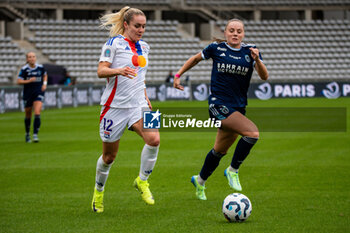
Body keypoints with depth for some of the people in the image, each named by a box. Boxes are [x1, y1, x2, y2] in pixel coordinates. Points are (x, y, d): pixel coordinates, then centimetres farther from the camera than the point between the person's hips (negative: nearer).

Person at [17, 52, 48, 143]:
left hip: (39, 92, 0)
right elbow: (19, 81, -12)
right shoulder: (24, 69, -8)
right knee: (28, 116, 11)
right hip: (27, 93, 0)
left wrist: (44, 84, 5)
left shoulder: (40, 67, -1)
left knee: (37, 113, -17)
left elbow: (45, 75, 20)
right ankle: (27, 134, 33)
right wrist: (28, 81, -25)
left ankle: (35, 134, -16)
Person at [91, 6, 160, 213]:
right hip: (116, 105, -4)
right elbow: (101, 71, -13)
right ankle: (99, 191, 32)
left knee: (154, 139, -24)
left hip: (138, 105, 5)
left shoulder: (144, 47, 12)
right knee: (109, 156, 6)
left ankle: (142, 181, -4)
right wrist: (119, 71, -31)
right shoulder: (114, 43, -6)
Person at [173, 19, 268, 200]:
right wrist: (178, 75, 13)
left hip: (238, 107, 5)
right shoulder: (216, 48, -3)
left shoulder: (250, 51, 3)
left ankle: (200, 181, 39)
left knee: (220, 151, 16)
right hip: (219, 104, -5)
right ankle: (233, 170, -6)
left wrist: (257, 60, -24)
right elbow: (196, 58, 15)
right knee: (252, 133, -24)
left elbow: (264, 77, -7)